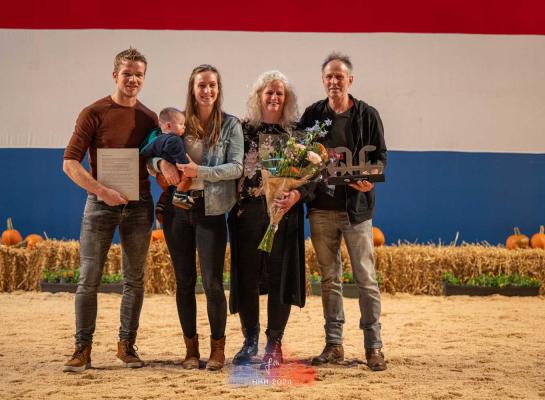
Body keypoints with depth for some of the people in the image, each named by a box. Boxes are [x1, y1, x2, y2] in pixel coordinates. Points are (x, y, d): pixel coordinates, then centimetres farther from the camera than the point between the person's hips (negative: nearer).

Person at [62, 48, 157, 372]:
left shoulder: (149, 118, 8)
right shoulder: (94, 113, -3)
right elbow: (70, 163, -8)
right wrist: (101, 190, -18)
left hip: (139, 204, 3)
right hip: (101, 203, -3)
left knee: (135, 279, 7)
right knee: (89, 278, -2)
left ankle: (127, 344, 18)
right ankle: (83, 348, 5)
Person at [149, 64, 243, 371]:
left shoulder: (230, 125, 0)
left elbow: (237, 167, -8)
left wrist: (200, 171, -21)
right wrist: (162, 163, -16)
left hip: (211, 210, -2)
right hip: (178, 209, 3)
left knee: (212, 282, -4)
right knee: (184, 281, 8)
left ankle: (218, 347, 11)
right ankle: (191, 347, 18)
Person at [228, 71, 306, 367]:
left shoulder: (296, 131, 7)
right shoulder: (243, 129, 7)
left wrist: (295, 194, -14)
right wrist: (234, 207, -6)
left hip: (283, 211, 0)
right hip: (248, 210, 0)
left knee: (280, 275, 1)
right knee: (246, 276, 3)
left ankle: (274, 344, 12)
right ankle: (250, 340, 19)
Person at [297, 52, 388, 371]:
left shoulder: (368, 115, 3)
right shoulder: (313, 114, 8)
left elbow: (380, 155, 4)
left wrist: (370, 179, -17)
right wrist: (302, 190, -8)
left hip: (357, 207, -2)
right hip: (321, 207, 2)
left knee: (366, 278, -2)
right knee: (330, 278, 8)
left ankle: (374, 346, 3)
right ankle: (334, 344, 15)